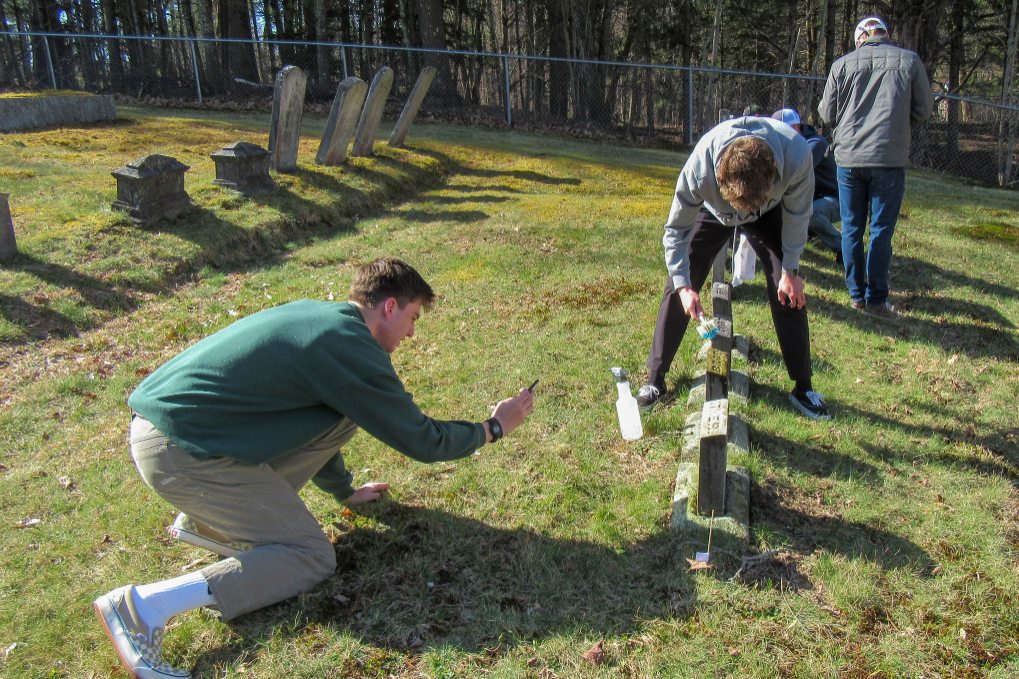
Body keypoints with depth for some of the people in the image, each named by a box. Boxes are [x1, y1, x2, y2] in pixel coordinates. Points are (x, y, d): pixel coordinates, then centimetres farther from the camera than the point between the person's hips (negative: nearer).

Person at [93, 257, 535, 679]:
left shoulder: (316, 316, 13)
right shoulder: (354, 351, -15)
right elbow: (421, 441, -5)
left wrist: (343, 489, 36)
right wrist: (493, 428, 11)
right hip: (179, 452, -9)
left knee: (345, 415, 10)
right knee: (312, 558, -4)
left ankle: (209, 521, 15)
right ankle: (145, 607, -13)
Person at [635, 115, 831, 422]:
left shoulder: (797, 155, -39)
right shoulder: (700, 166, -41)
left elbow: (797, 215, -17)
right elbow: (676, 229, -24)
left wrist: (791, 270, -12)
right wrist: (684, 285, -28)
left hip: (768, 215, 1)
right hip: (713, 212, 0)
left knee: (789, 292, -8)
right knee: (677, 287, -10)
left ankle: (803, 388, 8)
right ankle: (655, 381, 2)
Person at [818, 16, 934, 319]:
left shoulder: (842, 64, 3)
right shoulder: (909, 61, 2)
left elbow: (827, 114, 6)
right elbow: (923, 109, 8)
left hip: (848, 159, 1)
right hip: (890, 157, -1)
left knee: (851, 229, 11)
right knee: (881, 230, 4)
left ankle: (856, 294, 17)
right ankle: (876, 299, 6)